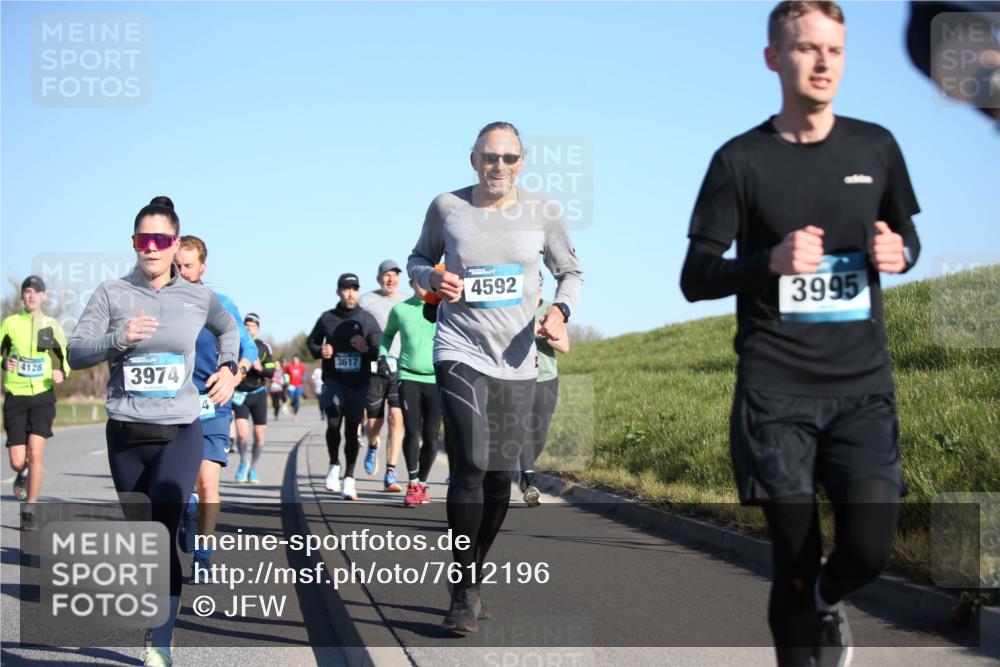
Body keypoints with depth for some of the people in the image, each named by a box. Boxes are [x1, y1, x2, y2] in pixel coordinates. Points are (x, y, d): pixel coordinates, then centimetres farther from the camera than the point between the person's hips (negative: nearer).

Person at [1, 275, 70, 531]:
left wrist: (61, 372, -6)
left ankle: (29, 512, -5)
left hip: (42, 396, 0)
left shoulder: (51, 326, 5)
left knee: (36, 451, -16)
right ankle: (22, 474, 36)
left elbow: (65, 356, 15)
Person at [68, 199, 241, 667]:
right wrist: (119, 338, -20)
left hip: (180, 432, -1)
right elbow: (75, 353, -4)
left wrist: (228, 368, 9)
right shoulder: (111, 294, 0)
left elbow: (229, 329, 24)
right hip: (125, 434, 2)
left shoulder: (198, 298, 3)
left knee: (161, 534, -18)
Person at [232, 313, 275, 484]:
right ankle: (243, 462, 13)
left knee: (259, 436, 3)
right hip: (240, 394, -1)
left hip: (258, 394, 1)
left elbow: (271, 373, -3)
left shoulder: (264, 347, 2)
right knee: (242, 434, -15)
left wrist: (260, 368, -20)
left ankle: (253, 468, 23)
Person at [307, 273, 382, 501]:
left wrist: (367, 349, -20)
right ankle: (334, 464, 8)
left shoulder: (367, 320, 1)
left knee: (352, 429, 5)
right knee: (333, 423, -18)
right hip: (333, 381, 0)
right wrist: (319, 351, -3)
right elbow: (312, 341, 18)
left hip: (358, 383, 1)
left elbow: (380, 351, 0)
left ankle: (349, 478, 17)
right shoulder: (327, 318, 3)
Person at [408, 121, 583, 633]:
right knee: (471, 465, -18)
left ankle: (473, 578, 27)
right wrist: (433, 278, -9)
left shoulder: (541, 212, 1)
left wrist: (560, 310, -8)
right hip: (460, 353, -3)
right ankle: (464, 594, -10)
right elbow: (418, 259, 14)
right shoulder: (447, 207, -1)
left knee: (499, 476, 7)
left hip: (516, 360, 3)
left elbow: (570, 272, 12)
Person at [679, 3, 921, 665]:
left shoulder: (876, 147, 7)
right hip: (776, 392, -2)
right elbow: (695, 278, -1)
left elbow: (907, 235, 21)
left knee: (870, 548, -9)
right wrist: (772, 262, -19)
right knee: (796, 559, -1)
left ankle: (826, 601, 27)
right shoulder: (742, 160, -2)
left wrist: (900, 252, -4)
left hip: (862, 386, 2)